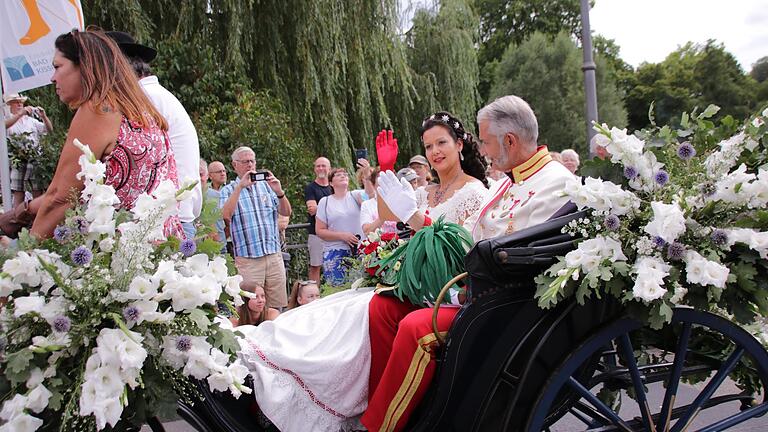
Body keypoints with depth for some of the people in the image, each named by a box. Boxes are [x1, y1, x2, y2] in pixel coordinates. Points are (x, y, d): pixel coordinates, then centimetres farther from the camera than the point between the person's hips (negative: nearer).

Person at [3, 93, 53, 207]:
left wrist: (43, 116, -4)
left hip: (35, 161, 3)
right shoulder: (7, 120, 8)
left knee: (38, 193, 1)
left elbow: (49, 130, 13)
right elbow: (4, 126, -16)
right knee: (18, 194, -4)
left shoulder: (31, 120, 18)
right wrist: (21, 113, -24)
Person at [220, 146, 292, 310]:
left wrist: (279, 192, -10)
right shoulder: (229, 190, 6)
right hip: (247, 258, -3)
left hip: (274, 255, 3)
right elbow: (225, 215, -13)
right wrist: (240, 187, -16)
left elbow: (286, 212, 8)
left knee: (277, 307, 8)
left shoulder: (266, 186, 13)